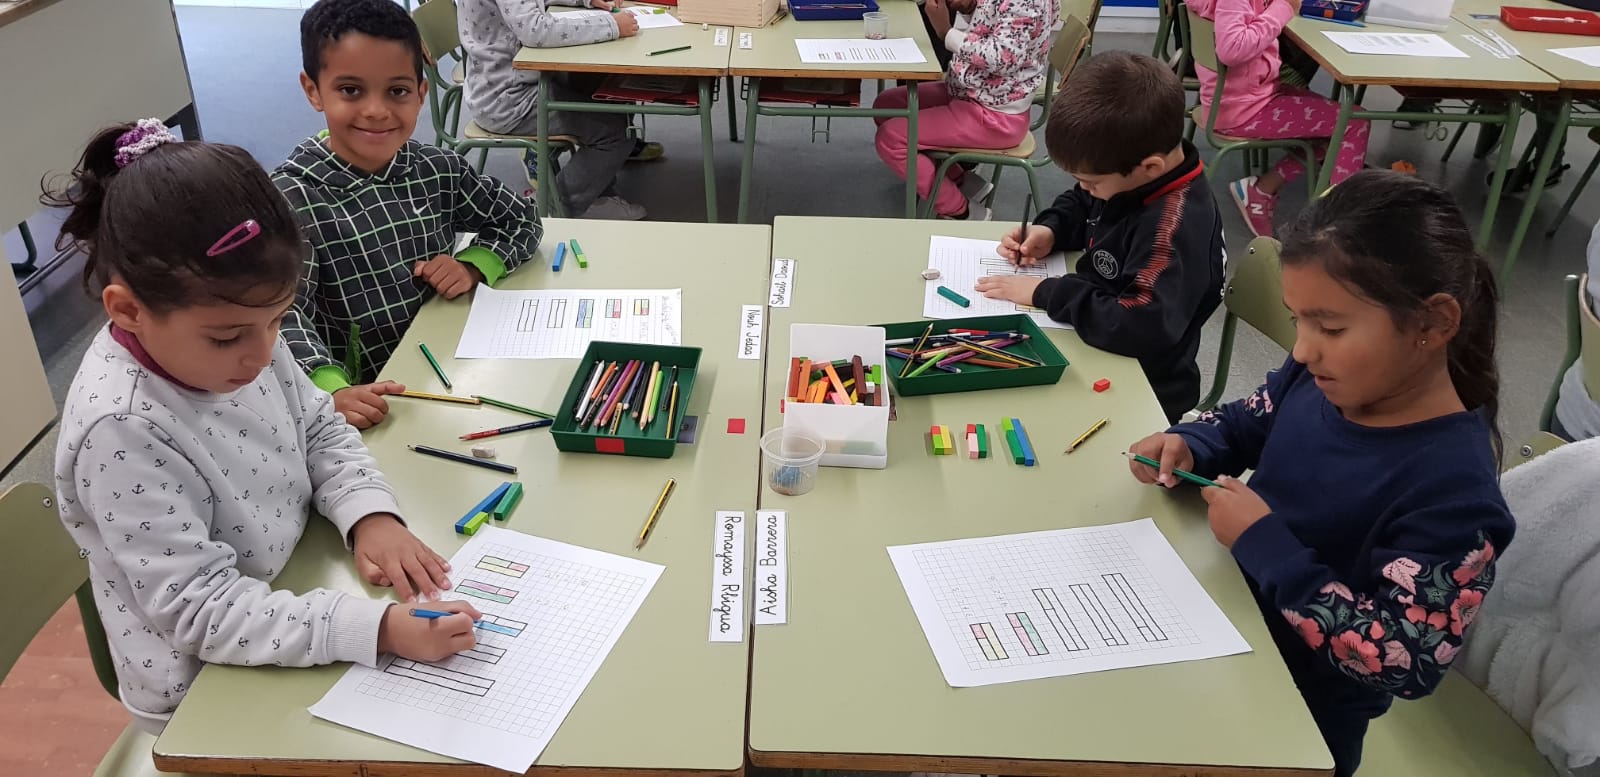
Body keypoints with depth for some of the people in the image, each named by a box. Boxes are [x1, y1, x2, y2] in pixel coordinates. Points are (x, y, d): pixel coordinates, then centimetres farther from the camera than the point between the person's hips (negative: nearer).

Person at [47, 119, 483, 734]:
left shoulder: (238, 338, -10)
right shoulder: (122, 430, -29)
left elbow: (322, 431, 6)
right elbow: (201, 611, -28)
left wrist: (371, 515, -13)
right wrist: (380, 629, -35)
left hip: (297, 589, 6)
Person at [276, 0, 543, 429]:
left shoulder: (439, 170, 3)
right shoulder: (292, 196, -11)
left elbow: (521, 220, 15)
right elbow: (283, 312, -22)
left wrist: (473, 266, -4)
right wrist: (331, 391, -40)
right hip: (366, 399, -3)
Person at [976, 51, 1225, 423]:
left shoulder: (1174, 225, -31)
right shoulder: (1128, 173, -5)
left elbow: (1143, 328, -40)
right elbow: (1080, 205, 16)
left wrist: (1047, 293, -30)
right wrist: (1049, 230, -6)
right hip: (1098, 357, 9)